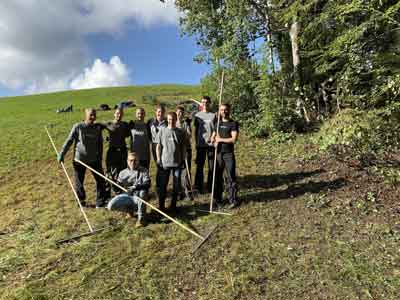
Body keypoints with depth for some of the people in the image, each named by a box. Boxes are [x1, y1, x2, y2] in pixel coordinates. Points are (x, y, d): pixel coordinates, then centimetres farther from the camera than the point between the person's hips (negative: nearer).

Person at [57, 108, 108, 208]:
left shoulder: (98, 128, 1)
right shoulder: (78, 127, -7)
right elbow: (69, 141, -2)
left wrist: (100, 158, 9)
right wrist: (61, 154, -3)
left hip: (94, 160, 2)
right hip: (79, 159, -2)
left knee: (100, 180, 2)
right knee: (79, 182, 10)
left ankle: (100, 202, 16)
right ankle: (81, 201, 31)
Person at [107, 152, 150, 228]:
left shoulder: (144, 171, -2)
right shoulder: (123, 173, 7)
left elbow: (147, 184, -16)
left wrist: (136, 187, -33)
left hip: (138, 197, -3)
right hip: (126, 196, 3)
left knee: (142, 192, -38)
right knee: (111, 206, -17)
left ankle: (141, 218, -20)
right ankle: (129, 209, 12)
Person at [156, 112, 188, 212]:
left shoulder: (181, 132, 3)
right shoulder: (162, 131, 2)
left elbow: (184, 147, 7)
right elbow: (158, 146, 3)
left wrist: (183, 159, 2)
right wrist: (158, 160, -2)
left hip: (177, 162, 1)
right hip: (164, 162, -1)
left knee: (176, 185, 8)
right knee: (163, 185, 6)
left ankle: (173, 205, 23)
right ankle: (161, 205, 19)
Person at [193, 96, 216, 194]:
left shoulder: (214, 115, 2)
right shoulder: (197, 115, 8)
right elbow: (196, 130, 11)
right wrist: (196, 142, 7)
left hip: (211, 144, -1)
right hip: (201, 144, 1)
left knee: (212, 167, 5)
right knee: (200, 166, 5)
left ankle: (210, 187, 17)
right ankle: (199, 187, 15)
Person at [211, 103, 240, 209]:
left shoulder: (233, 124, -2)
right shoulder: (218, 123, 14)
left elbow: (234, 139, -13)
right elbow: (212, 137, 15)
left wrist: (220, 139, -8)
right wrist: (214, 141, -8)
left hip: (229, 154, -4)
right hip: (218, 153, 5)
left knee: (230, 177, -2)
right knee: (217, 176, 9)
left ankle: (233, 200, 8)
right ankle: (217, 199, 20)